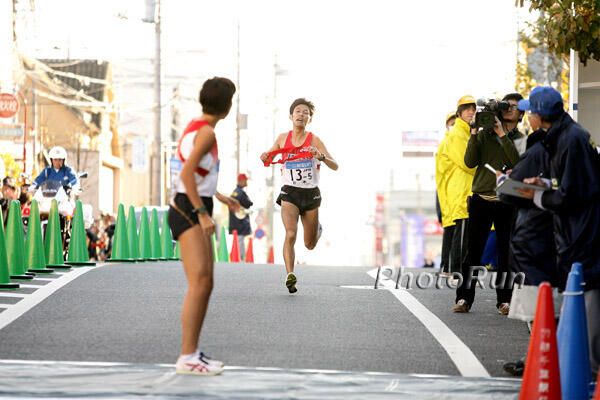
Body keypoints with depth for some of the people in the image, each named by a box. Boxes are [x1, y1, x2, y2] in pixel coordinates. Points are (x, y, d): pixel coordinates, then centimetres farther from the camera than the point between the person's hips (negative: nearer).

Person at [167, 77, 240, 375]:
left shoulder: (197, 127, 16)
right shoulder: (206, 132, -13)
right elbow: (187, 173, -22)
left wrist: (220, 197, 34)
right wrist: (202, 213, -23)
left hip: (194, 210, 10)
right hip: (188, 212, -10)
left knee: (206, 284, 10)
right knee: (199, 283, -16)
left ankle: (193, 352, 13)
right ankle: (187, 358, -19)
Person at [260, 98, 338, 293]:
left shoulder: (314, 140, -6)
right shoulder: (282, 138, 3)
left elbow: (335, 166, -13)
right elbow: (269, 155, 22)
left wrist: (321, 157, -33)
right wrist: (265, 158, -2)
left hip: (311, 194, 0)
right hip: (290, 194, 0)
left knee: (310, 245, 12)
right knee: (290, 235, -25)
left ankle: (317, 229, 47)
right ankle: (290, 276, -28)